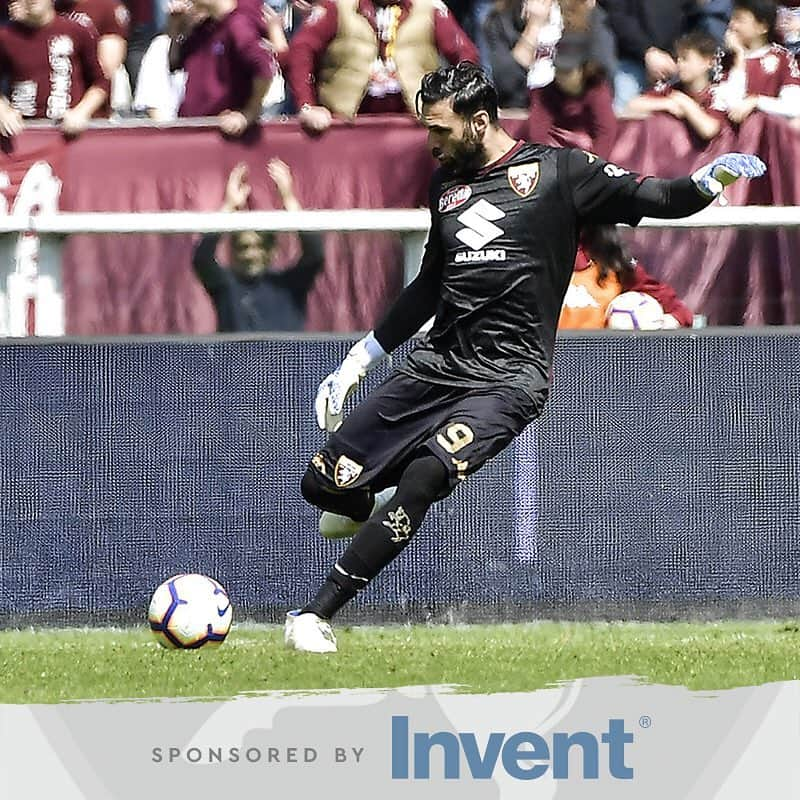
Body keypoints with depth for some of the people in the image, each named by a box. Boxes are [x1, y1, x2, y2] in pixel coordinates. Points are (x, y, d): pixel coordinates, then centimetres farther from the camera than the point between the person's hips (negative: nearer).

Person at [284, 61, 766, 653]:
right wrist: (360, 359, 28)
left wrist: (708, 181, -29)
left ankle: (318, 613, -22)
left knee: (421, 479, -27)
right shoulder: (447, 182, 15)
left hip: (508, 377, -6)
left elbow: (651, 198, -8)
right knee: (324, 483, -2)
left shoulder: (557, 172, -2)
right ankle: (369, 509, 35)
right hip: (438, 361, 6)